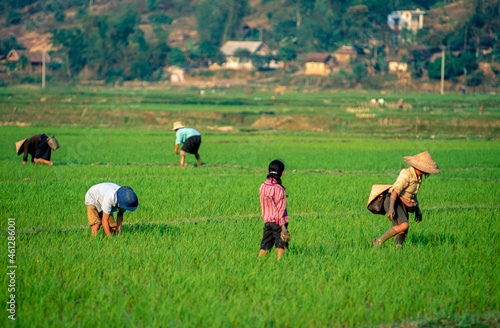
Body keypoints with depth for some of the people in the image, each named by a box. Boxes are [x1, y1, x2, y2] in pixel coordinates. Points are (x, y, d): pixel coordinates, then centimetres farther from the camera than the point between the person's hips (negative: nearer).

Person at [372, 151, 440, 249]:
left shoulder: (418, 177, 11)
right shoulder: (406, 174, -18)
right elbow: (395, 191, -25)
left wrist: (417, 209, 23)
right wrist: (391, 208, -35)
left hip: (403, 206, 9)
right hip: (393, 203, -9)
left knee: (403, 233, -5)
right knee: (404, 225, -26)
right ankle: (379, 241, -17)